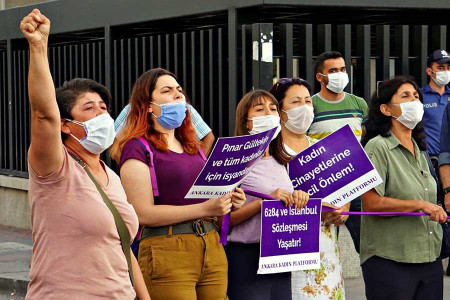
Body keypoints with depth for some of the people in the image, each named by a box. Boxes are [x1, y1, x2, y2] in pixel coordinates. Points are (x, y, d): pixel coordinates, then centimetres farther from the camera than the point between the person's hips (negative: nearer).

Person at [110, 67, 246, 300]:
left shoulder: (192, 147, 20)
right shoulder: (137, 148, -3)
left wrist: (228, 200, 5)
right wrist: (204, 208, -17)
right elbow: (144, 214, -13)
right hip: (166, 252, -6)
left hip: (212, 246, 7)